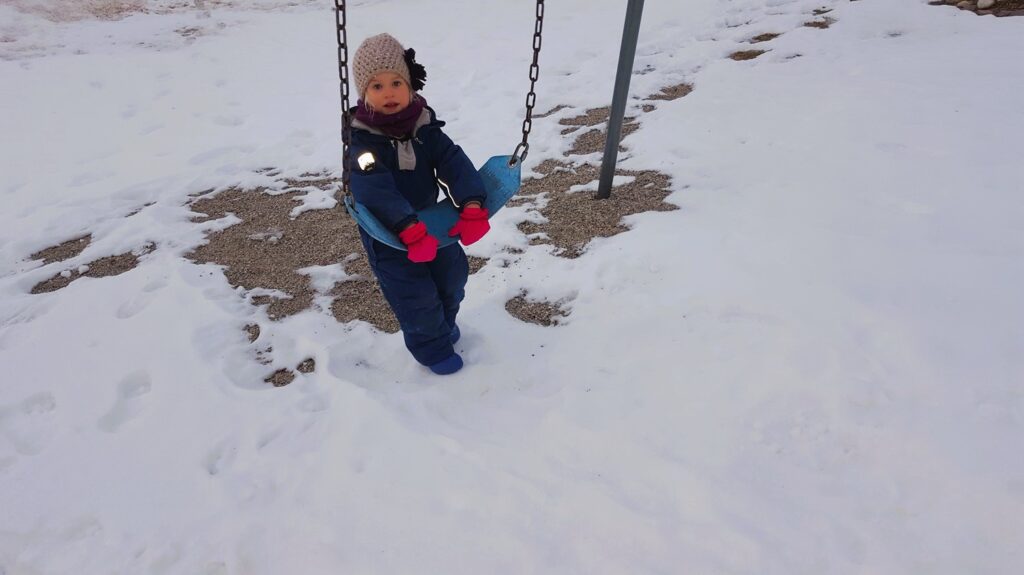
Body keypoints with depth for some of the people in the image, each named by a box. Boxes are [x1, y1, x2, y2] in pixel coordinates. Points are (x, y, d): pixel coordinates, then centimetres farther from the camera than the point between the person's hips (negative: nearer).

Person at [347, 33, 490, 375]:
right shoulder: (361, 140, -24)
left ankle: (443, 321, 50)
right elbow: (377, 190, -36)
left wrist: (472, 206, -37)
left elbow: (454, 162, -21)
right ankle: (432, 348, 27)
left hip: (429, 218, 6)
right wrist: (410, 229, -48)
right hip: (387, 232, -5)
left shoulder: (425, 126, -10)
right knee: (416, 294, -1)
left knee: (453, 273, 19)